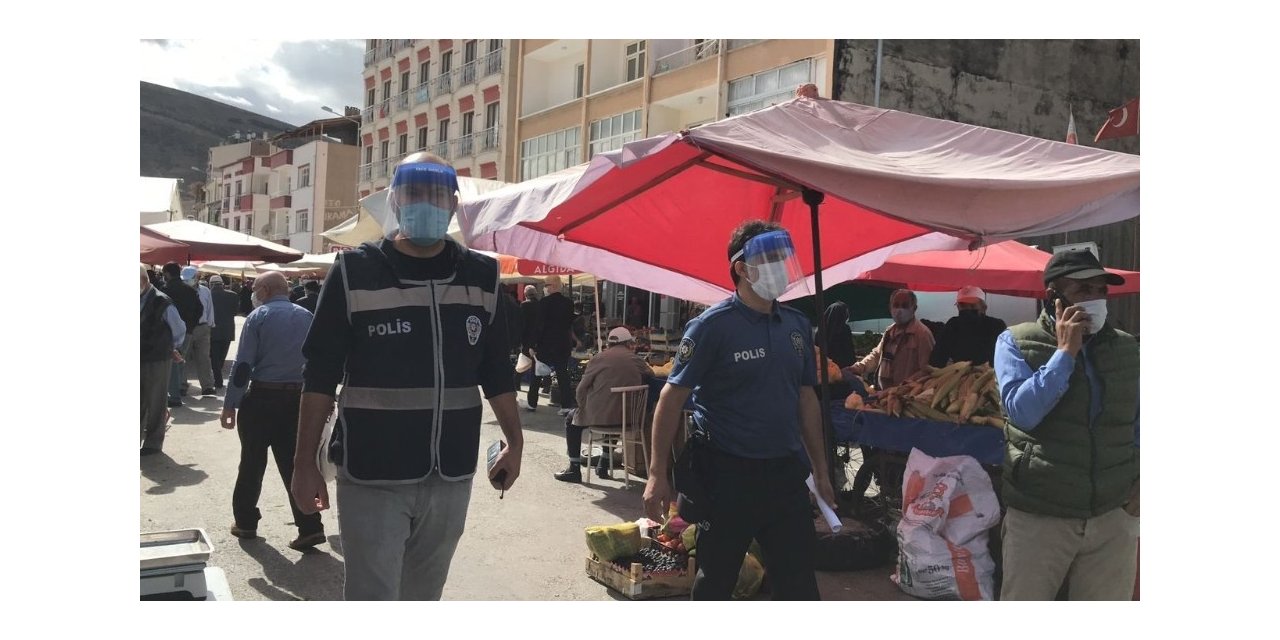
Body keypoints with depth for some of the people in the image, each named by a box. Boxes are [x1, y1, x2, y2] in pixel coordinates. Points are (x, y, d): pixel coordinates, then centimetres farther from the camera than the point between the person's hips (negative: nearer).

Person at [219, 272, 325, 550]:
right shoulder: (306, 317, 7)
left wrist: (230, 404, -5)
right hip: (297, 399, 3)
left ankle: (245, 522, 24)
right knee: (293, 463, 6)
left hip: (262, 398, -3)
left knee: (252, 462, 12)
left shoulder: (258, 317, -5)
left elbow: (243, 365, -10)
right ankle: (310, 527, 0)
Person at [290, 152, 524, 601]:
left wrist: (514, 442, 9)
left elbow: (496, 372, 11)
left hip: (452, 478, 4)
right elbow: (320, 375, -4)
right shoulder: (354, 273, -6)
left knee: (424, 597, 17)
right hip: (372, 478, -3)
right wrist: (305, 462, -7)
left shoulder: (482, 277, 4)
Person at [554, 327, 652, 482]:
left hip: (598, 415, -3)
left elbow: (582, 389, -1)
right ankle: (603, 465, 38)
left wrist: (584, 407, 14)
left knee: (572, 421, 23)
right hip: (627, 418, 4)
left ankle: (574, 469, 16)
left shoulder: (600, 358, -1)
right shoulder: (637, 361, 4)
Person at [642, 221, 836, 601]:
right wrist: (658, 474, -16)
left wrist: (820, 469, 13)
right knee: (715, 582, 10)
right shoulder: (713, 326, -11)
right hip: (727, 475, -5)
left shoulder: (797, 325, 6)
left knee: (799, 581, 11)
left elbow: (806, 397, 14)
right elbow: (672, 397, -11)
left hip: (786, 473, 5)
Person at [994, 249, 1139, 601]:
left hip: (1114, 516, 3)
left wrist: (1140, 482, 4)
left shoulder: (1127, 347, 7)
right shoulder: (1016, 342, -3)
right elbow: (1021, 411, -17)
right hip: (1038, 517, -3)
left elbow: (1139, 424, 17)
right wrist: (1065, 352, -16)